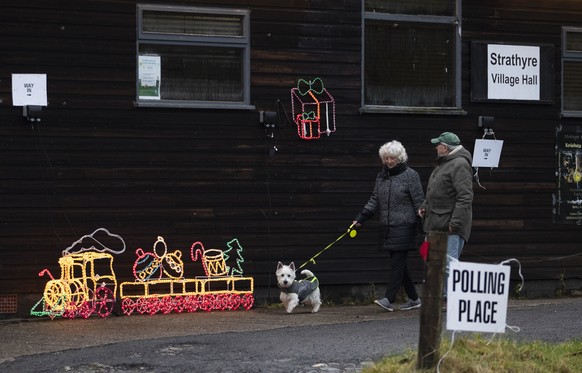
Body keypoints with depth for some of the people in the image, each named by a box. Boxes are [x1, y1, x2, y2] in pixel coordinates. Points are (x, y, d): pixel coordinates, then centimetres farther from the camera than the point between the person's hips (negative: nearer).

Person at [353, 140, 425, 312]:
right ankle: (414, 299, 17)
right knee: (399, 264, 8)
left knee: (397, 262, -10)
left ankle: (388, 299, -15)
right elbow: (374, 201, 15)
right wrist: (360, 219, 6)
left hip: (404, 227, -7)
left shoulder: (410, 175, -5)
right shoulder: (381, 176, 14)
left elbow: (419, 202, -6)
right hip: (388, 227, 7)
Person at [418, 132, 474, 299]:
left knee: (449, 264, -12)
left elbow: (465, 197, -21)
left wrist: (455, 222, -24)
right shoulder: (443, 164, 20)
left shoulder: (459, 165, -14)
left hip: (451, 228, -11)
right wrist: (425, 206, 15)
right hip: (437, 225, 11)